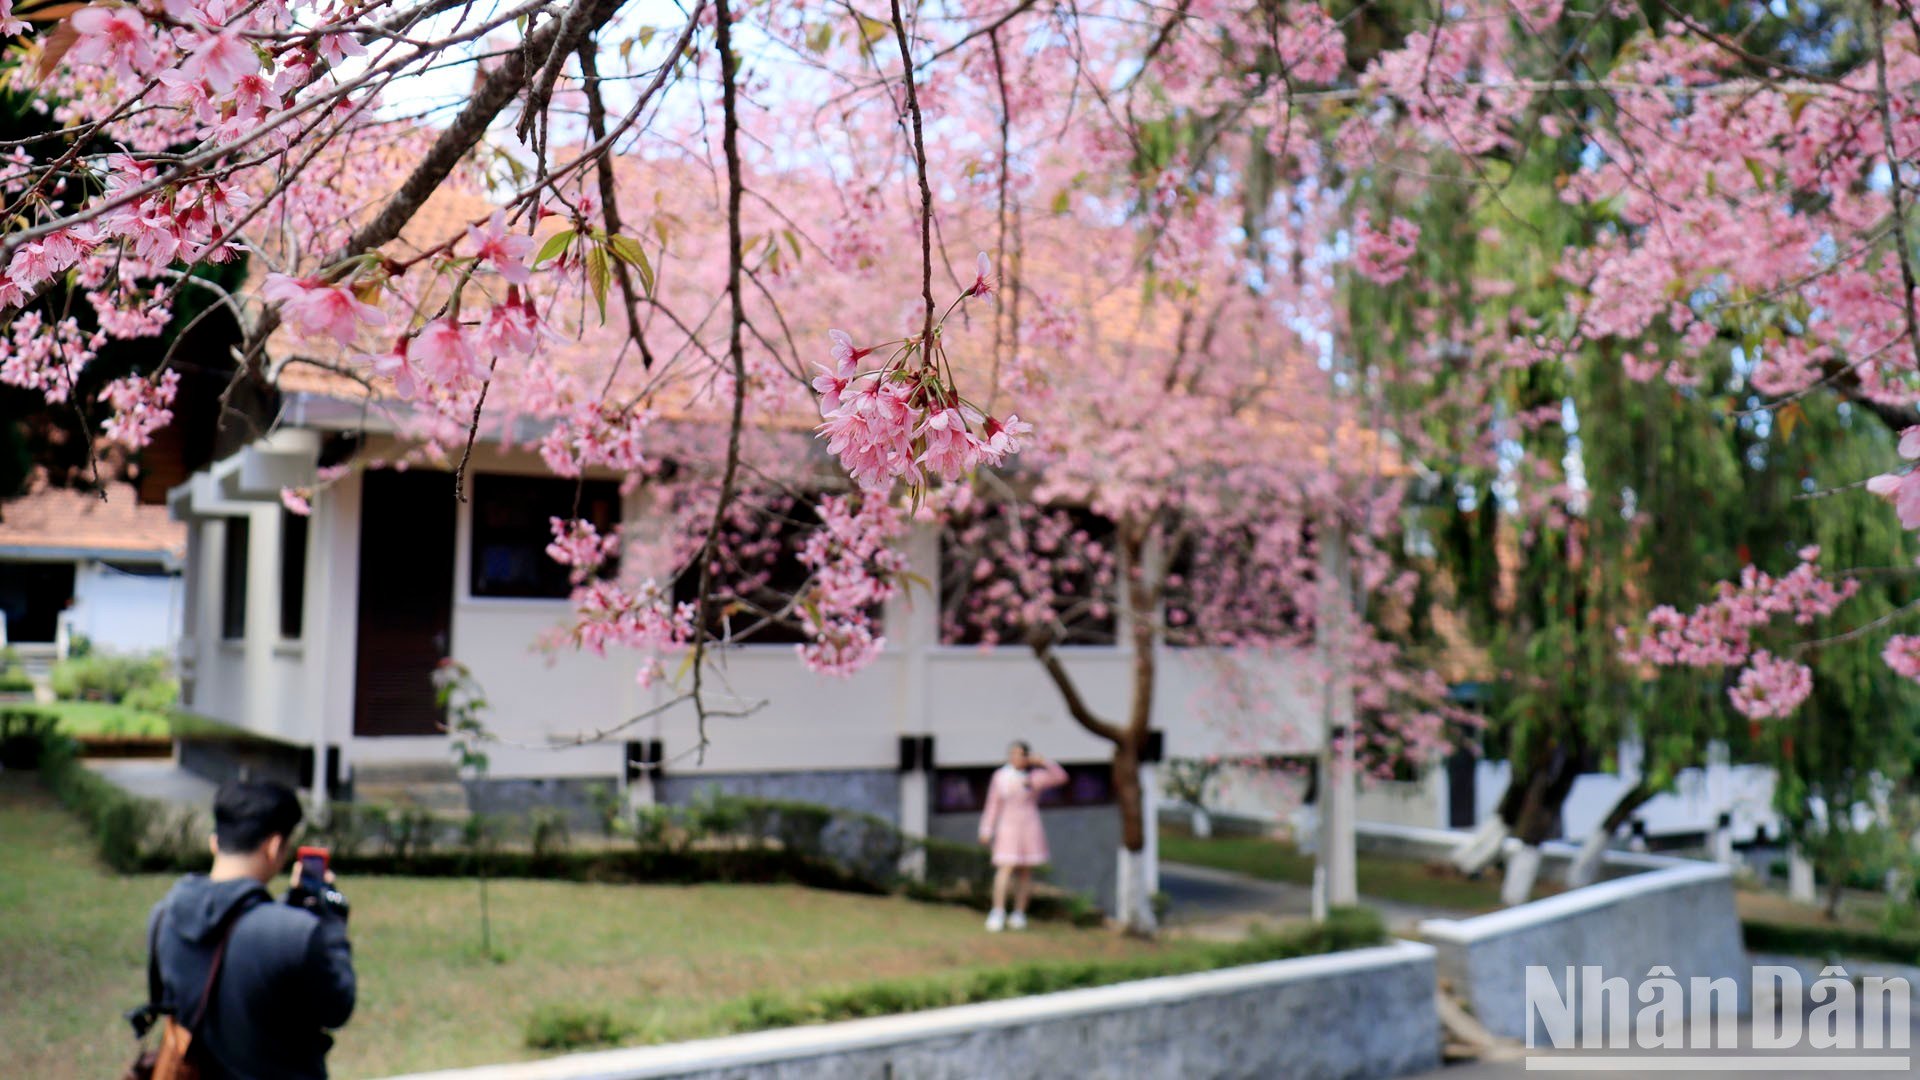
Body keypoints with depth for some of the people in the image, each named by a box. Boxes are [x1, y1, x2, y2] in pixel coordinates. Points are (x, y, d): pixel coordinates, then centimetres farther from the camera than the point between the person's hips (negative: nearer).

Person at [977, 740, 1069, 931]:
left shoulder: (1034, 777, 0)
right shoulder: (1000, 776, 3)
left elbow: (1061, 777, -9)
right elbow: (993, 804, 6)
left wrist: (1042, 762, -16)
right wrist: (986, 830, 3)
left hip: (1030, 828, 1)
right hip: (1008, 828, -1)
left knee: (1025, 872, 3)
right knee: (1006, 869, -12)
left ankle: (1019, 914, 10)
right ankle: (998, 914, -12)